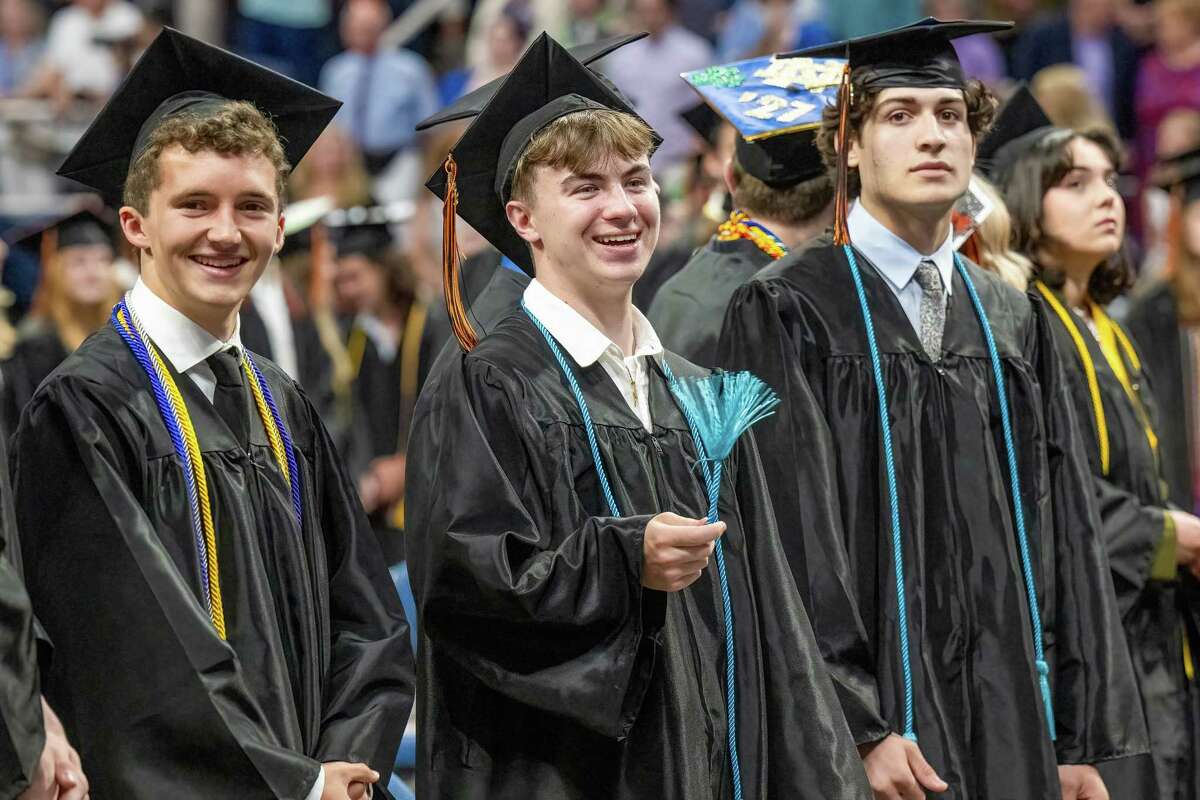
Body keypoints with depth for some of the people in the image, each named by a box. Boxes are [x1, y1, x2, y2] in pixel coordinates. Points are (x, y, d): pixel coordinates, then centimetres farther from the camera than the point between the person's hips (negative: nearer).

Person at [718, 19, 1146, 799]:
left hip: (1012, 730, 5)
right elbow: (790, 545, -11)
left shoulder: (1014, 323, 13)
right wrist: (856, 729, -18)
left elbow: (1064, 532, 12)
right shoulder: (785, 315, -4)